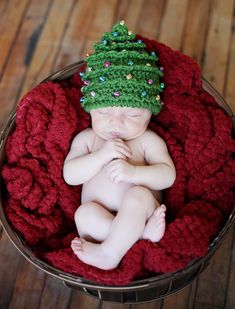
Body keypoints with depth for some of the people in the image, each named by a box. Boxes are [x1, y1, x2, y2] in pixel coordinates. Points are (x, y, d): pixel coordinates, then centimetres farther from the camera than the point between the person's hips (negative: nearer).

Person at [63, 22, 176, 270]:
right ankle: (143, 232, -28)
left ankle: (109, 253, -29)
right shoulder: (86, 138, 10)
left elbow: (167, 175, -8)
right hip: (100, 221, 2)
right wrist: (102, 155, -18)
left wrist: (133, 172, -25)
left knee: (139, 195, -32)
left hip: (142, 212, -1)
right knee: (85, 212, -28)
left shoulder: (148, 140, 5)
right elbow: (70, 176, -4)